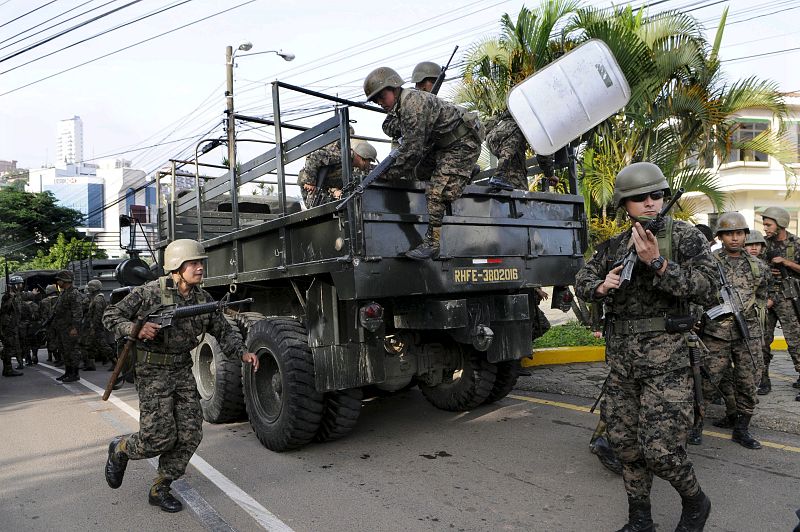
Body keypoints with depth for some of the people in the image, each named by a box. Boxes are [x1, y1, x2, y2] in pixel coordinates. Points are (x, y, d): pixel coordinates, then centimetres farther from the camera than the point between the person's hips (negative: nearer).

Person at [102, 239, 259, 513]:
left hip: (183, 370, 5)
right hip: (153, 371, -5)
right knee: (159, 438, -7)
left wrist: (242, 353, -8)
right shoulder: (150, 292, -12)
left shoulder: (202, 298, 2)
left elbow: (223, 331, 8)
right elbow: (111, 315, -5)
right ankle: (120, 449, 27)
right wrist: (135, 329, -25)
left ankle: (160, 489, 21)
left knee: (189, 435, 2)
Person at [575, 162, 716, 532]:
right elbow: (582, 280, 18)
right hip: (620, 358, 5)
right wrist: (600, 286, -4)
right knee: (624, 442, 11)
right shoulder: (616, 246, 11)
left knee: (660, 448, -7)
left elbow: (705, 289, -13)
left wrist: (657, 262, -23)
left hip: (664, 358, -5)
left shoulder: (685, 236, -3)